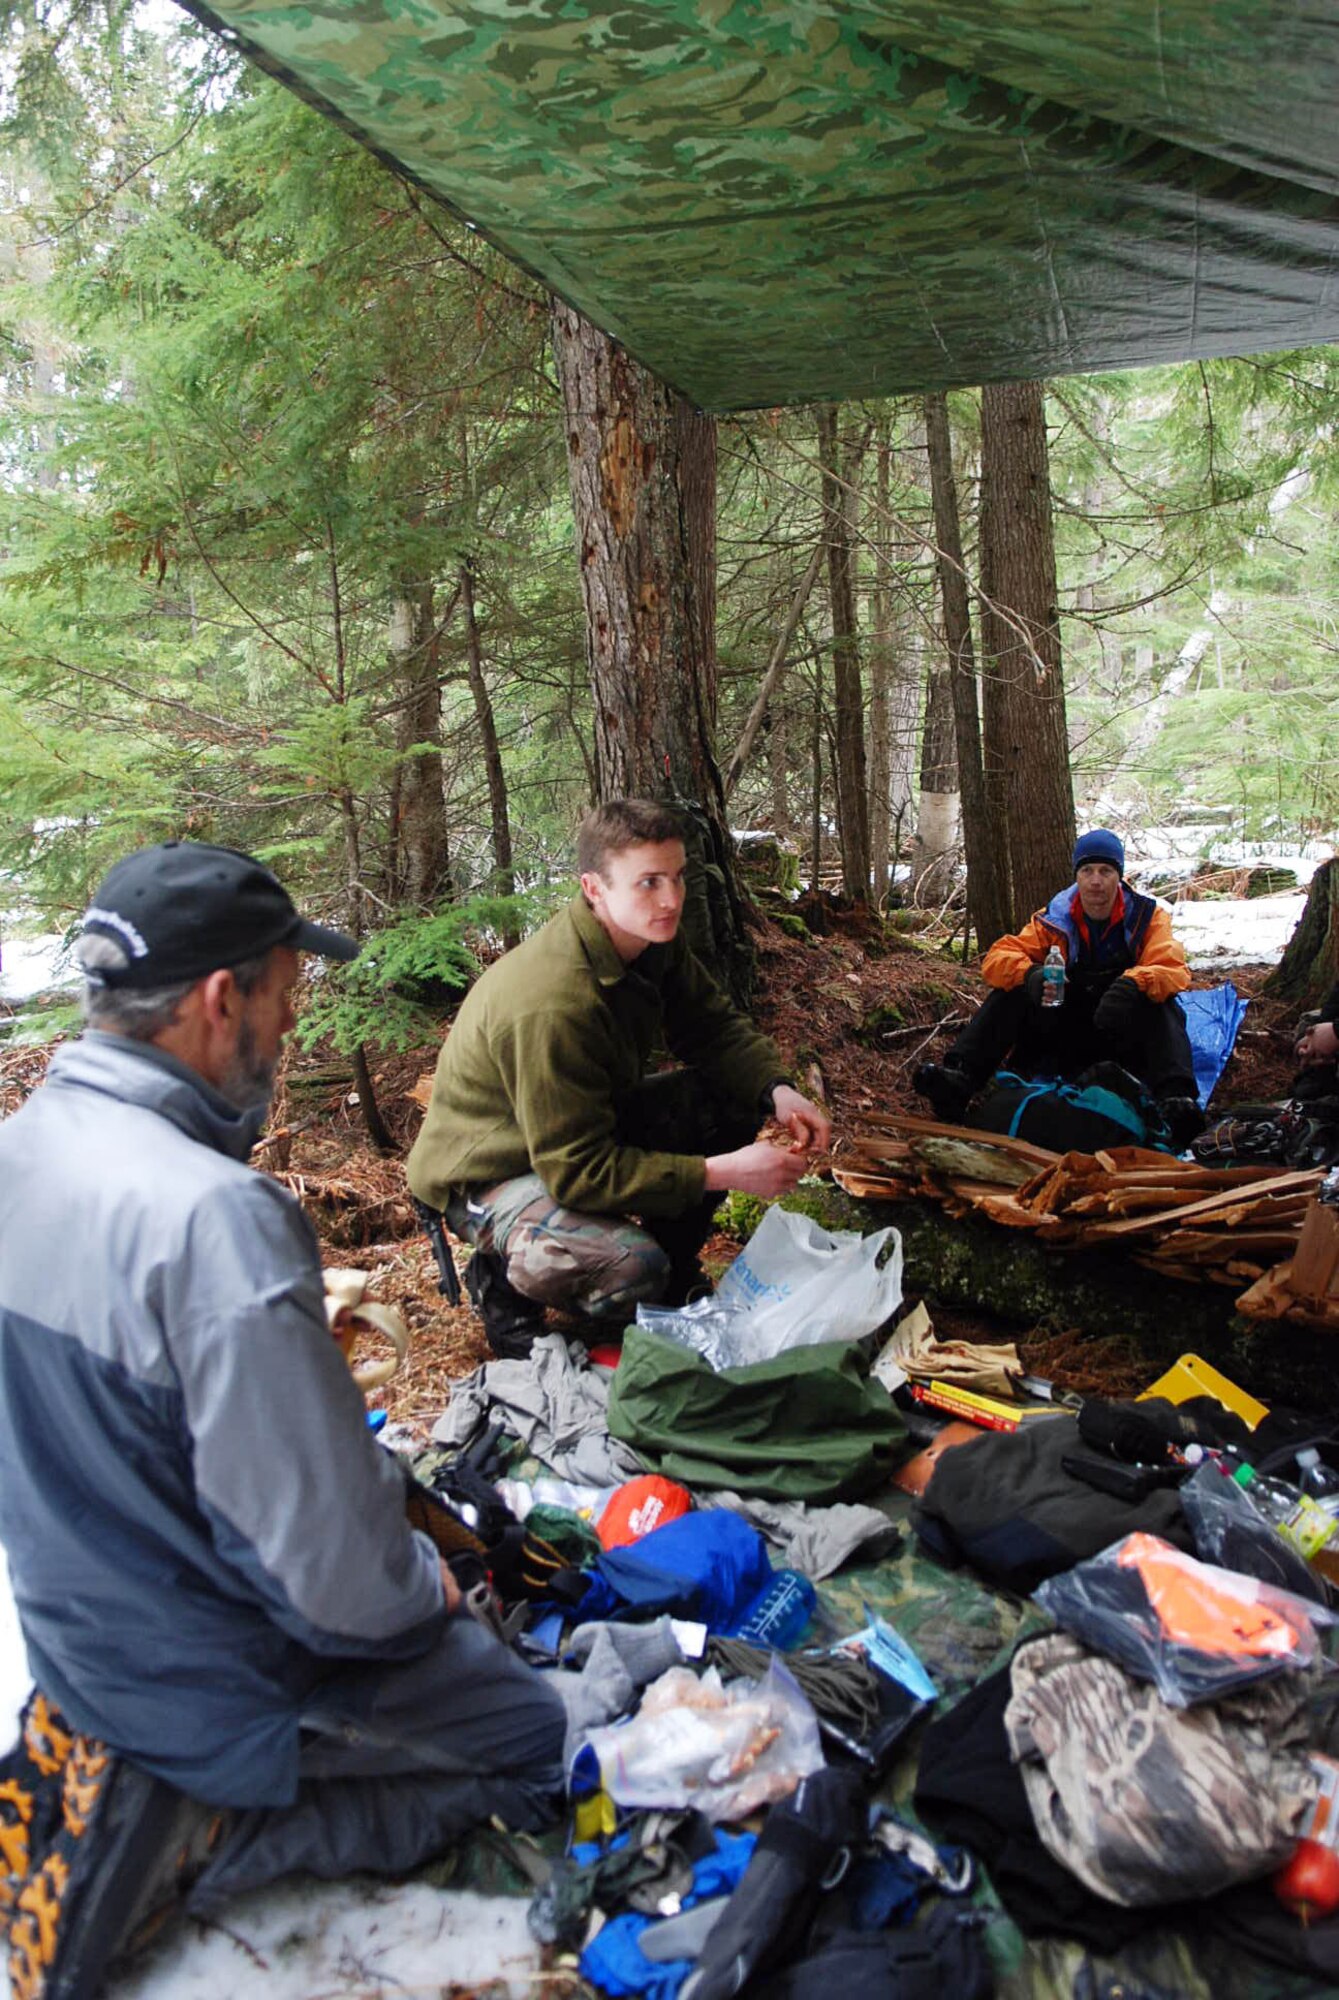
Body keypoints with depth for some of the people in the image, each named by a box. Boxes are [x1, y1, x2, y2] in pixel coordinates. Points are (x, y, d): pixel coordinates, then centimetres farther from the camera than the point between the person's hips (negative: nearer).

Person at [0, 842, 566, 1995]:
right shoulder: (212, 1217, -34)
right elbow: (331, 1570, -29)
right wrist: (418, 1588, -6)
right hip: (214, 1673, -9)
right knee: (545, 1740, 9)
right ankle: (184, 1827, -1)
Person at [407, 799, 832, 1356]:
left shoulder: (651, 940, -9)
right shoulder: (553, 1004, -36)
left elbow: (712, 1024, 4)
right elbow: (576, 1170, -33)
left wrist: (777, 1090, -17)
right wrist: (723, 1172, -32)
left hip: (586, 1128, 9)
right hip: (490, 1172, -9)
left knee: (732, 1098, -5)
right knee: (633, 1267, -34)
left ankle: (671, 1279, 10)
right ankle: (504, 1277, -1)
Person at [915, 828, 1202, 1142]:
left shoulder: (1147, 916, -4)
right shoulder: (1055, 919, -1)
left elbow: (1172, 970, -20)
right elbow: (998, 957, -10)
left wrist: (1133, 984, -44)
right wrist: (1029, 973, -34)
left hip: (1123, 1040, -2)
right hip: (1066, 1037, 2)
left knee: (1161, 1005, -31)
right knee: (1011, 992, -18)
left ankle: (1175, 1098, -50)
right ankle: (959, 1076, -33)